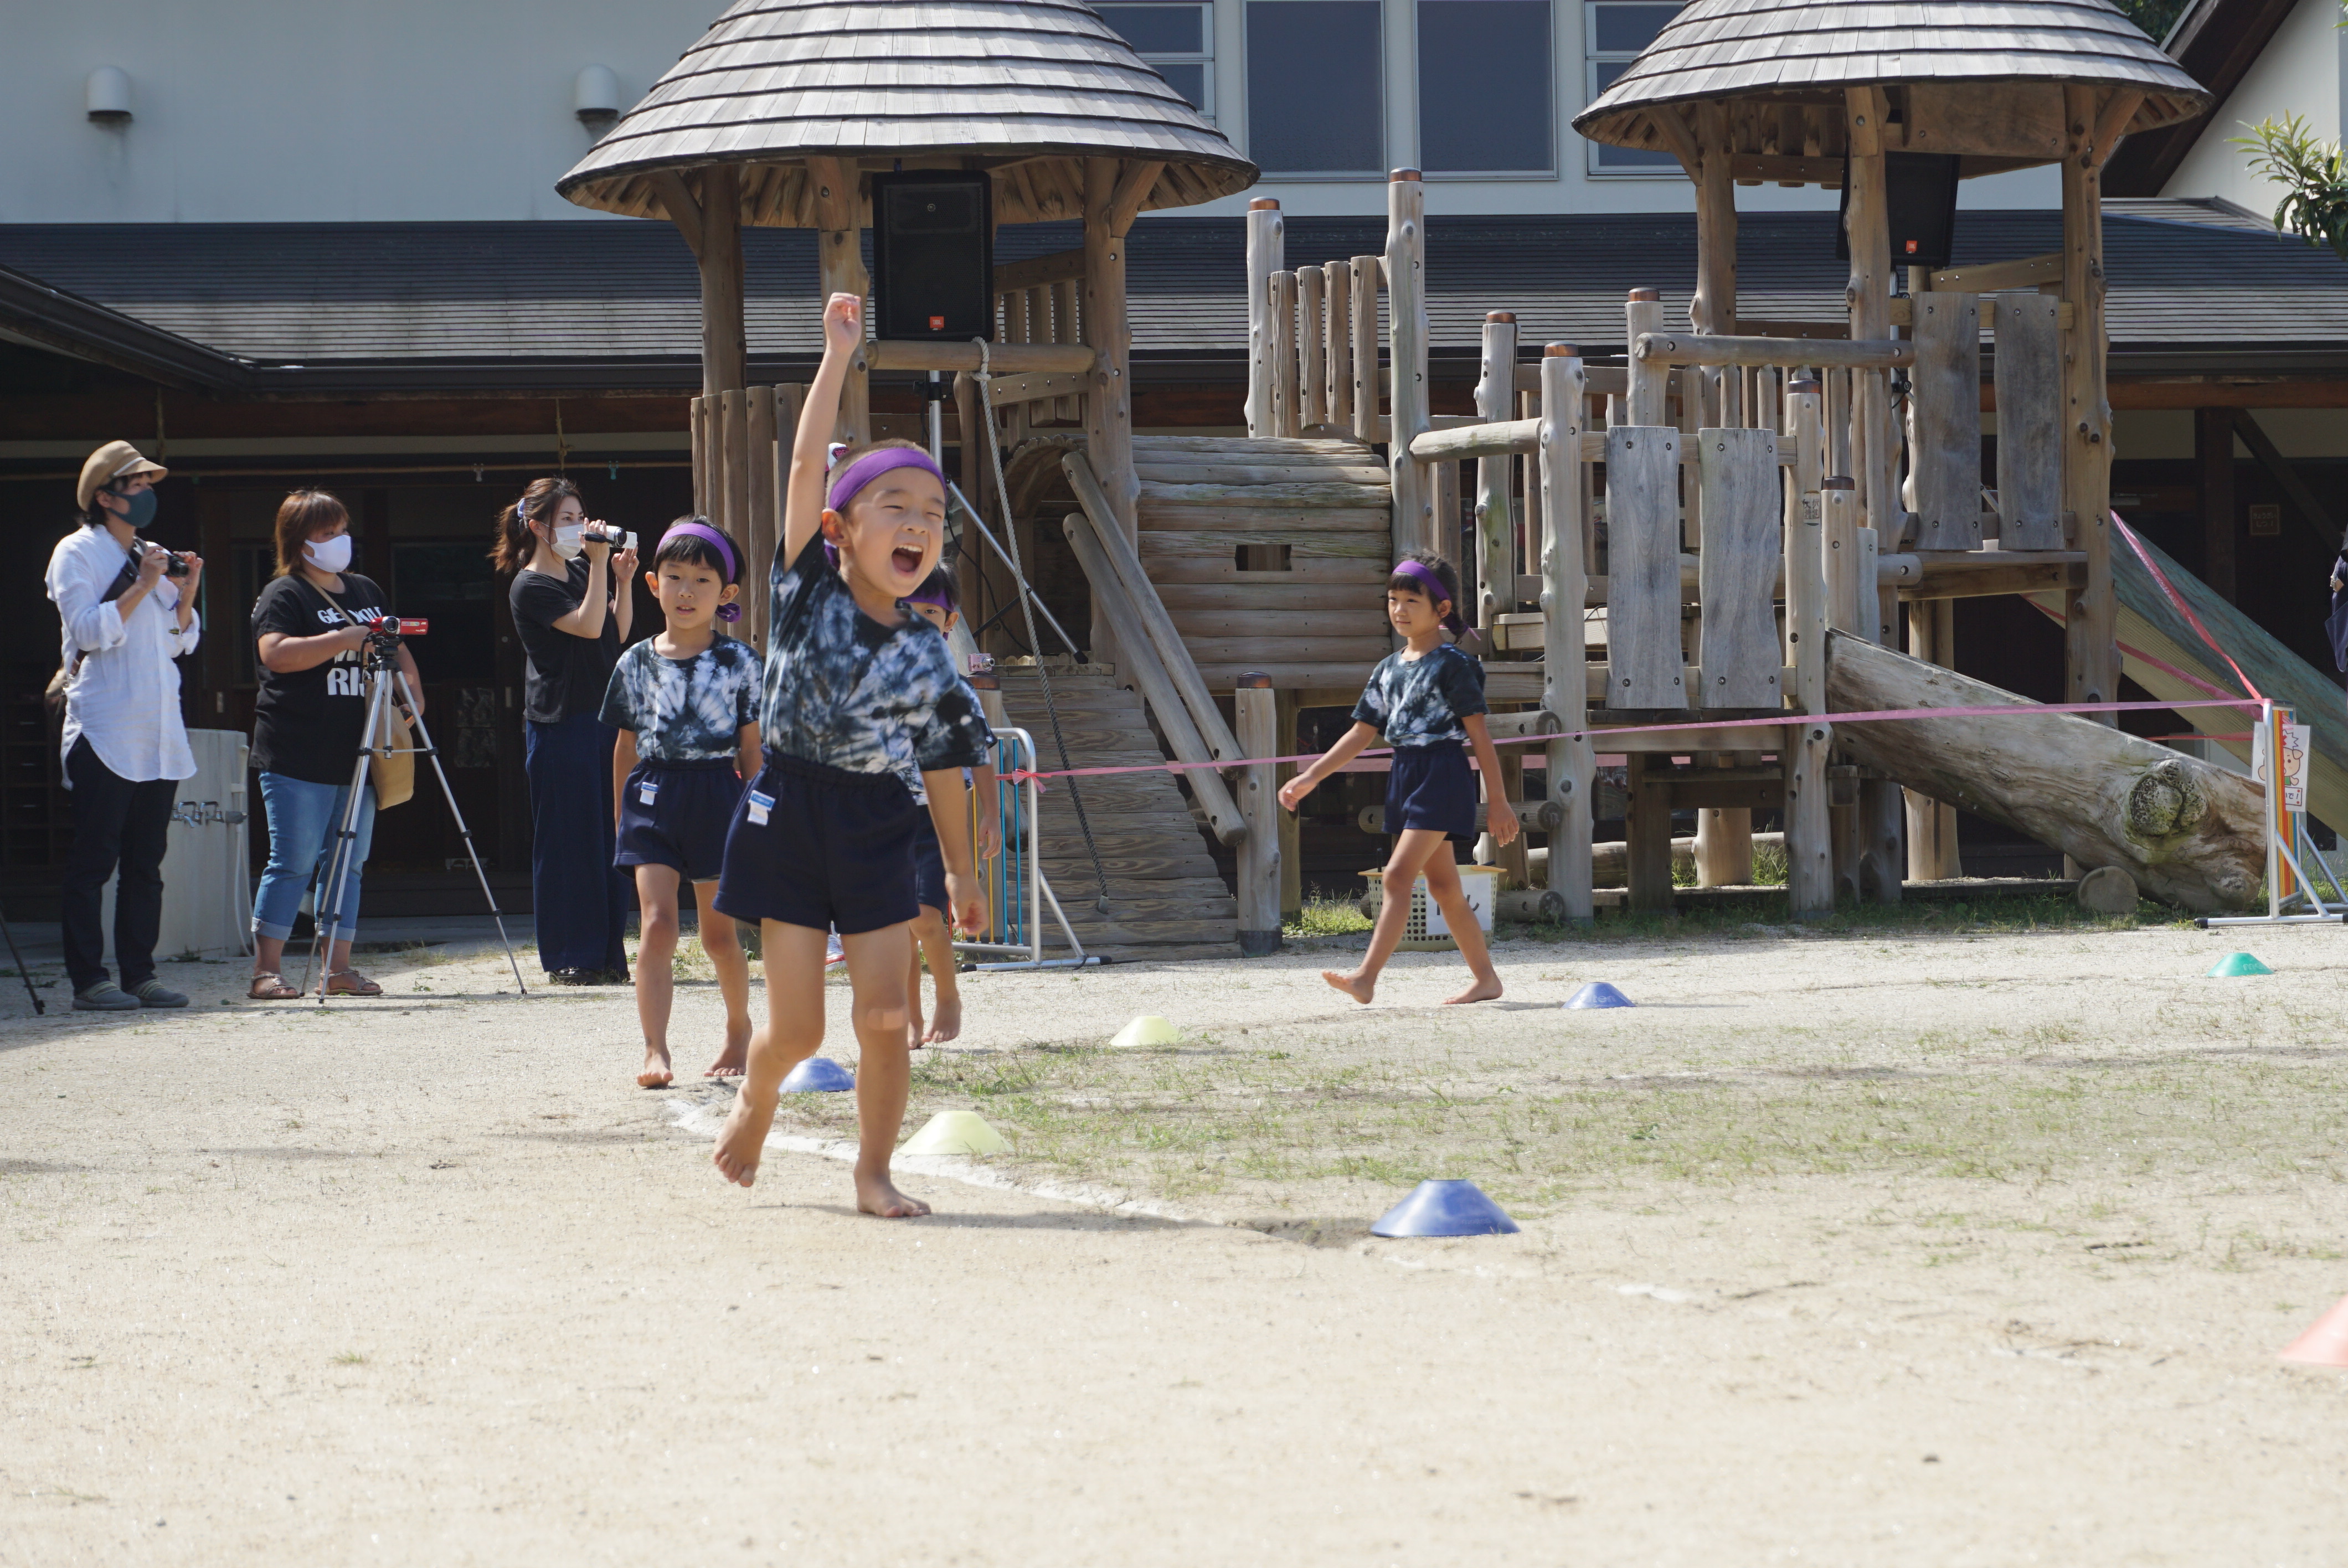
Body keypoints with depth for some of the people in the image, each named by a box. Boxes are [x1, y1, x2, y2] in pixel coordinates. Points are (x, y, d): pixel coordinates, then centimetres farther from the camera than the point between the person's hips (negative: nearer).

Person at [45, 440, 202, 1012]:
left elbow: (180, 642, 18)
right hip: (105, 732, -7)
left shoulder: (153, 556, 18)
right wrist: (142, 587, -16)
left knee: (146, 860, 6)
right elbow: (90, 631, -14)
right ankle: (88, 981, -7)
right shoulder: (77, 553, -2)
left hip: (158, 733, 7)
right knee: (94, 859, -7)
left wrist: (186, 593, 2)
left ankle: (139, 974, 10)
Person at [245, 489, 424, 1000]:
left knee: (348, 863, 7)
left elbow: (398, 649, 27)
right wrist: (349, 637, -23)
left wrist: (412, 688, 7)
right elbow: (276, 652, -21)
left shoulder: (366, 591, 18)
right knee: (294, 863, -7)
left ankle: (339, 968, 12)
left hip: (355, 756, 7)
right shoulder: (283, 595, -5)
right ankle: (267, 971, -4)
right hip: (298, 760, -7)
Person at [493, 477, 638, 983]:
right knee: (567, 841, -4)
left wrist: (623, 581, 5)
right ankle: (568, 958, 1)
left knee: (608, 837, 7)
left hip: (602, 717, 7)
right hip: (559, 726, -7)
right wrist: (600, 565, -19)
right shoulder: (530, 586, -8)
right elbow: (587, 625, -19)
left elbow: (618, 634, 17)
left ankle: (608, 955, 13)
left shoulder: (581, 570, 15)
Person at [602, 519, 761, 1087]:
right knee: (656, 923, -11)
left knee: (718, 931, 9)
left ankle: (739, 1029, 31)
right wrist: (621, 815, 14)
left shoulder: (740, 663, -1)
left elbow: (752, 748, 2)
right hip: (652, 797, 1)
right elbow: (626, 747, 12)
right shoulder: (637, 664, 5)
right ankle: (655, 1051, -15)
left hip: (716, 795, -1)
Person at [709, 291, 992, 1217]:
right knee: (796, 1029, 1)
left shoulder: (926, 651, 1)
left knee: (885, 1015, -5)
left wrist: (960, 867, 11)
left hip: (879, 828, 2)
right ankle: (755, 1101, 33)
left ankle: (874, 1173, 9)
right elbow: (806, 466, -13)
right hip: (791, 814, -2)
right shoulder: (808, 594, -6)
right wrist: (838, 356, -15)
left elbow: (944, 762, 10)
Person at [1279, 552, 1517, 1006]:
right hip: (1405, 777, 8)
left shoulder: (1452, 665, -6)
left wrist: (1498, 801, -8)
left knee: (1399, 874, -17)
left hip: (1443, 775, -8)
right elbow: (1361, 734, 17)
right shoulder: (1388, 670, 14)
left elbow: (1480, 735, -7)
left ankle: (1366, 977, -24)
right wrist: (1311, 778, 10)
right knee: (1443, 886, 11)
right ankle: (1486, 978, 20)